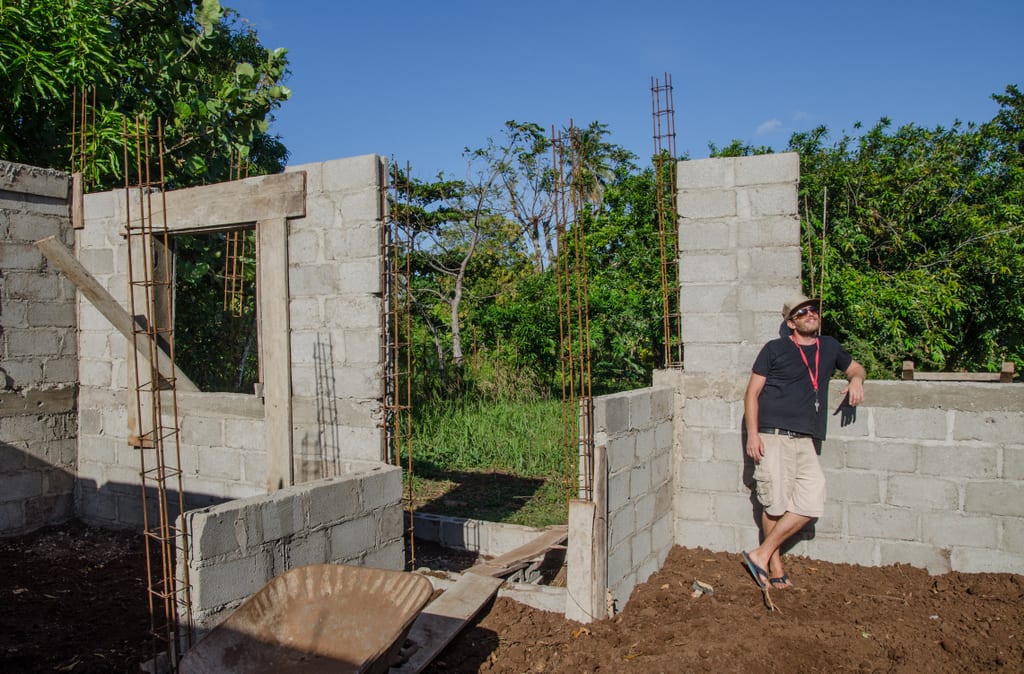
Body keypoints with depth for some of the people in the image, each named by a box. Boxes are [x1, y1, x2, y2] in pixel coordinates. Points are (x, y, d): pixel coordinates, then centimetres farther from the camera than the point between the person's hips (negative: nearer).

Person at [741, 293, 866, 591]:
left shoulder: (829, 347, 20)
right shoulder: (775, 349, 6)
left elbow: (856, 367, 38)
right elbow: (752, 393, 4)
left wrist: (856, 379, 12)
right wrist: (752, 434, -7)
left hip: (807, 442, 4)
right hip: (773, 438, -4)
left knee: (811, 503, -10)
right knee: (776, 504, -6)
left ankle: (760, 555, 2)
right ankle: (775, 567, 10)